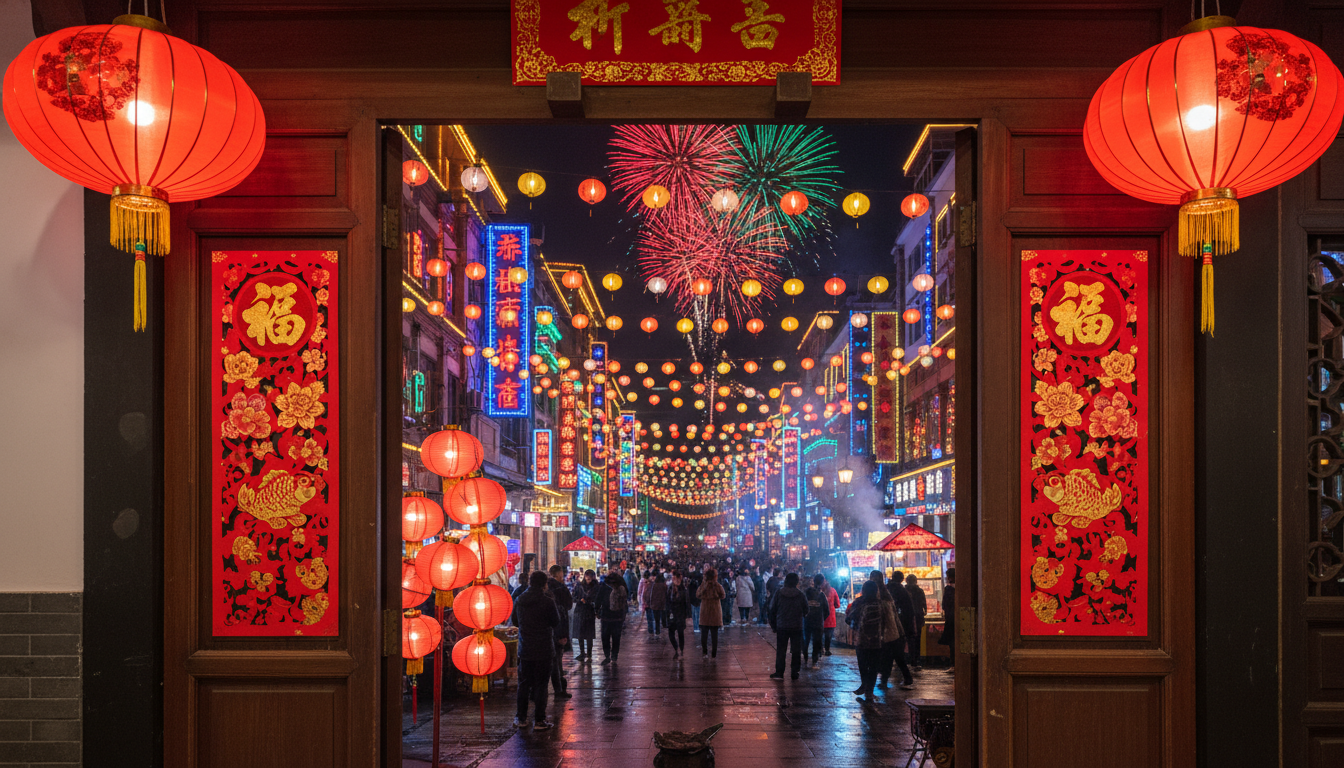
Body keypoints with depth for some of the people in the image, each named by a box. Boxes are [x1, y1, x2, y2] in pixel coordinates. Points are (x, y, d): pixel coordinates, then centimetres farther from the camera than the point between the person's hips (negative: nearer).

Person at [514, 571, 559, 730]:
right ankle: (539, 720, 4)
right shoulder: (547, 601, -15)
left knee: (523, 683, 13)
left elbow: (514, 616, 16)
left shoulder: (520, 600, 0)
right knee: (540, 684, 3)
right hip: (543, 650, -4)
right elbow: (556, 622, -4)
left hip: (524, 649, 4)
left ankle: (521, 718, 17)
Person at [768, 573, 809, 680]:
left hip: (781, 627, 0)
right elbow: (806, 611, 3)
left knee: (780, 650, 5)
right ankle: (795, 672, 9)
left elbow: (772, 610, 1)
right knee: (796, 651, 8)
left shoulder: (778, 593, -3)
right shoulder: (801, 595, -4)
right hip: (797, 627, 0)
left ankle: (779, 672, 1)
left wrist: (773, 625, 8)